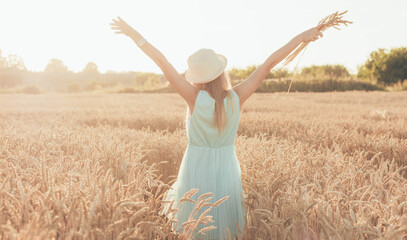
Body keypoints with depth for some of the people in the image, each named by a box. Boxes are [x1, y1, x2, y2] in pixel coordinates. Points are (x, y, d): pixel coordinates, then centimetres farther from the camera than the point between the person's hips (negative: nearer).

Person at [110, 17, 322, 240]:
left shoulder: (195, 97, -18)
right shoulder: (236, 97, -12)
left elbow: (161, 61, -15)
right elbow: (268, 64, -7)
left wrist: (132, 33, -8)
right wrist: (301, 36, -1)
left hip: (196, 174, -2)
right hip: (227, 174, 2)